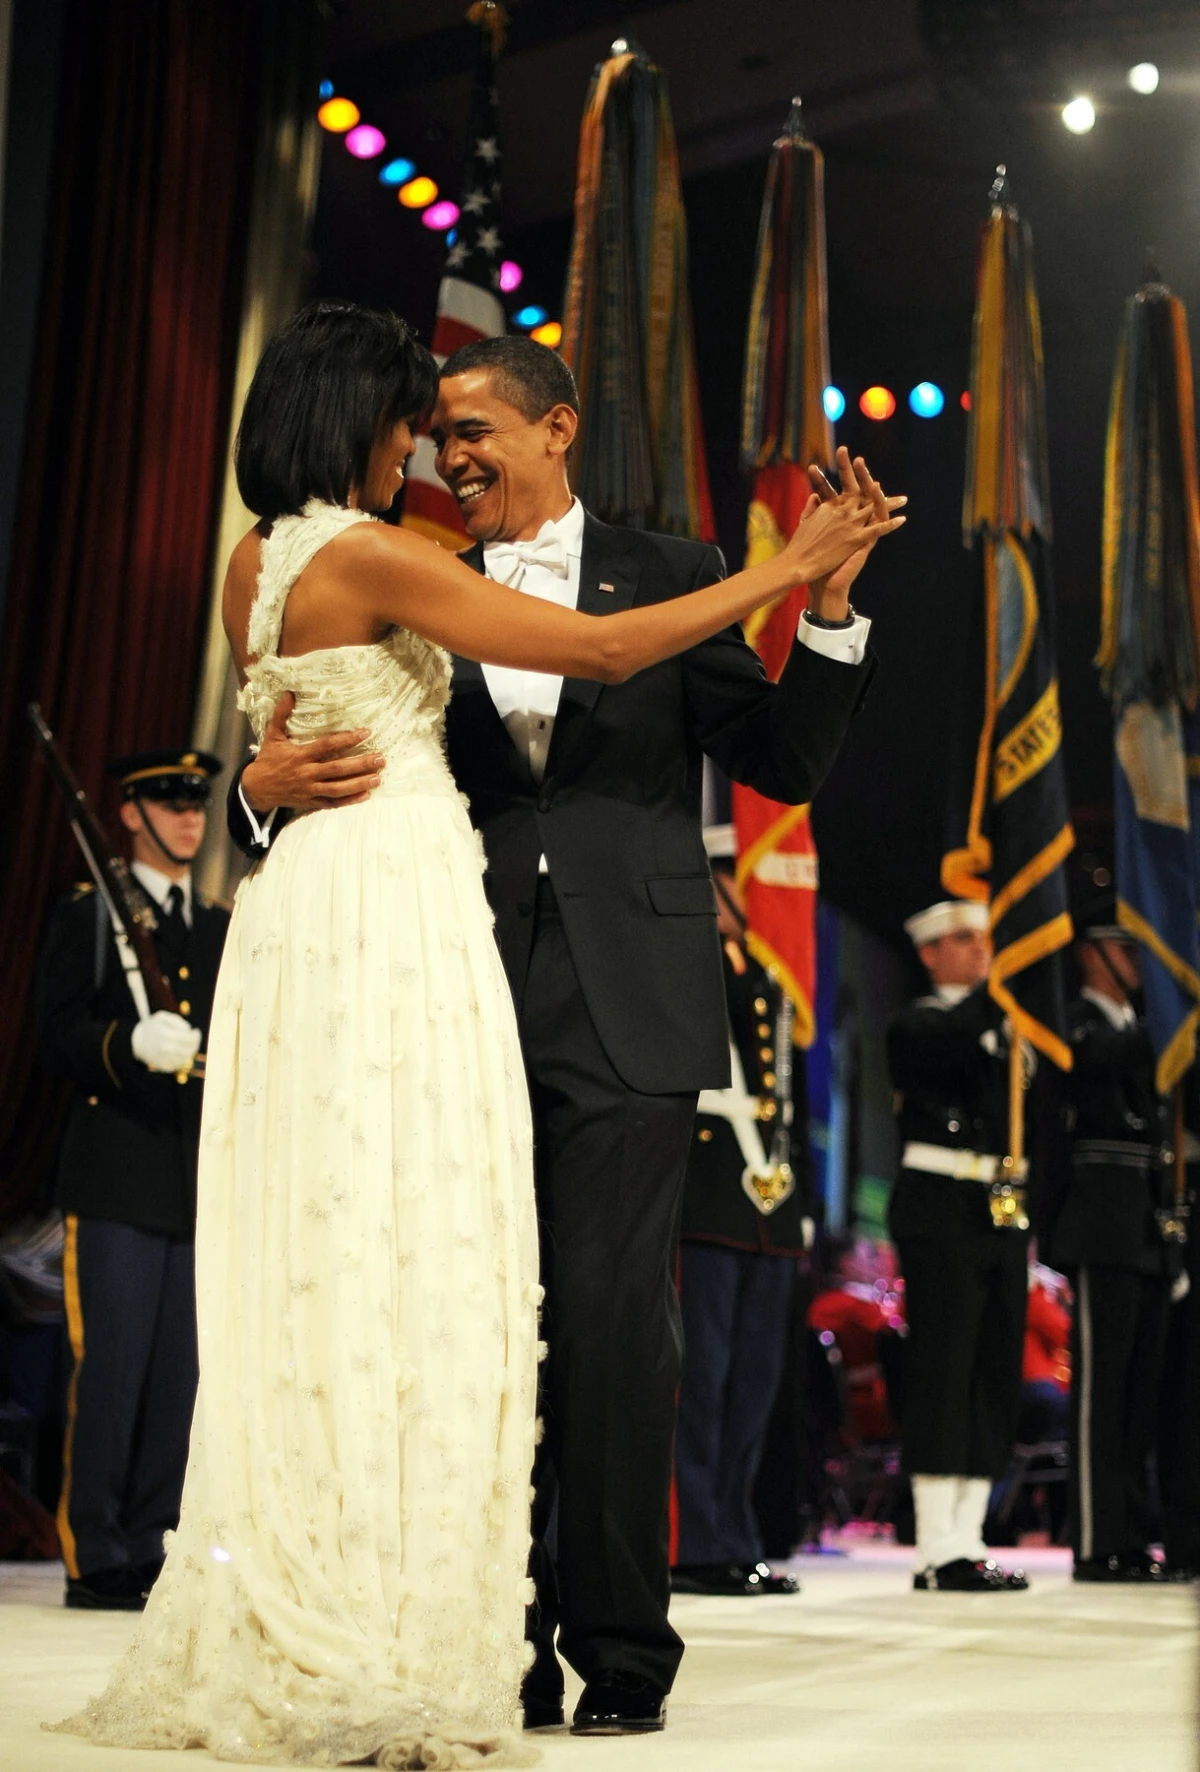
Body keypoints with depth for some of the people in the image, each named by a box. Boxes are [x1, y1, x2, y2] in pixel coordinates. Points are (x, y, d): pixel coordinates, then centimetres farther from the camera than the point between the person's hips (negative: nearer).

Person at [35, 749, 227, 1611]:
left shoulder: (225, 930, 20)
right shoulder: (88, 915, 4)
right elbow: (57, 1038, -6)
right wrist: (132, 1044, -23)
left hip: (202, 1183, 5)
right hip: (118, 1177, -5)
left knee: (178, 1376, 5)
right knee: (111, 1368, -6)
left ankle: (148, 1551, 11)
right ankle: (96, 1557, 1)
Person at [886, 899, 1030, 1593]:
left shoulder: (1006, 1024, 21)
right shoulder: (918, 1023, 1)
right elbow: (951, 1045, -23)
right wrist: (996, 984, -23)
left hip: (1004, 1212, 7)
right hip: (942, 1207, -7)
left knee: (996, 1377, 6)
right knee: (944, 1369, -9)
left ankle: (968, 1540, 11)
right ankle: (939, 1551, -7)